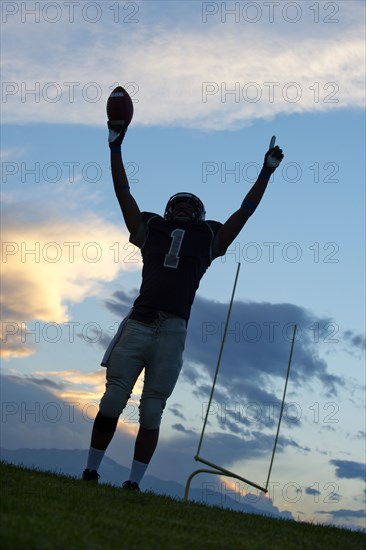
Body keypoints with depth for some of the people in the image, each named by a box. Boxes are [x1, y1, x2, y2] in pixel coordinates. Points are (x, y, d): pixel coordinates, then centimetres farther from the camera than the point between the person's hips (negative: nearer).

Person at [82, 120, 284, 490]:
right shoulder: (150, 230, 18)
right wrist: (115, 147, 21)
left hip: (172, 333, 0)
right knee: (111, 403, 0)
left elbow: (244, 212, 20)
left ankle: (134, 481, 4)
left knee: (151, 413, 0)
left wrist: (266, 173, 21)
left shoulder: (207, 240, 16)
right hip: (138, 324, 1)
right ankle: (91, 471, 10)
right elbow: (123, 193, 21)